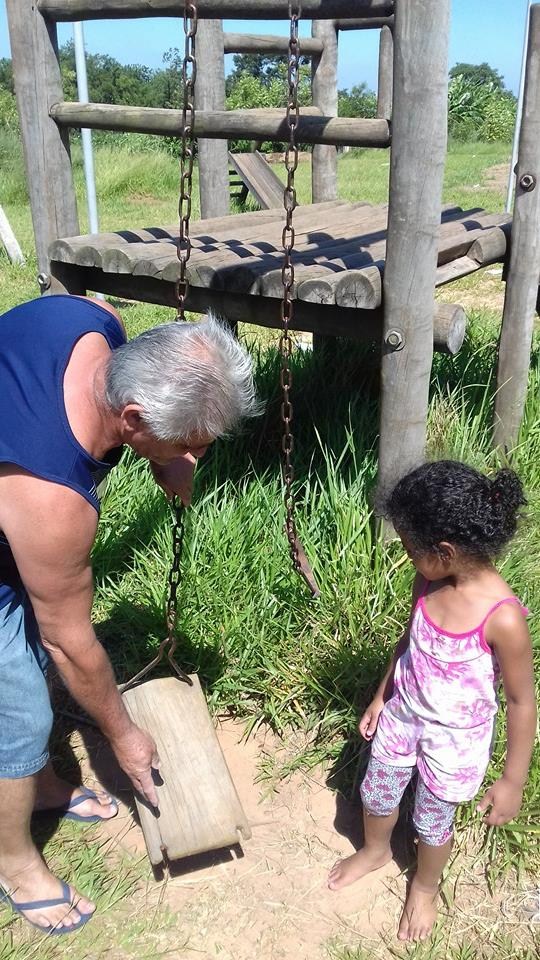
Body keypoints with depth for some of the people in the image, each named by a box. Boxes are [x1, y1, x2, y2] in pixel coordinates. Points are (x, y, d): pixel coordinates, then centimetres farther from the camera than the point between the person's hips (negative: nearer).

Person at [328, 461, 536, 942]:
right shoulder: (428, 583, -15)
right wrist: (380, 698, 14)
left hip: (454, 739, -5)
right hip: (402, 715, 5)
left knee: (432, 821, 21)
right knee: (377, 794, 26)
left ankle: (425, 886, 54)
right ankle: (375, 851, 59)